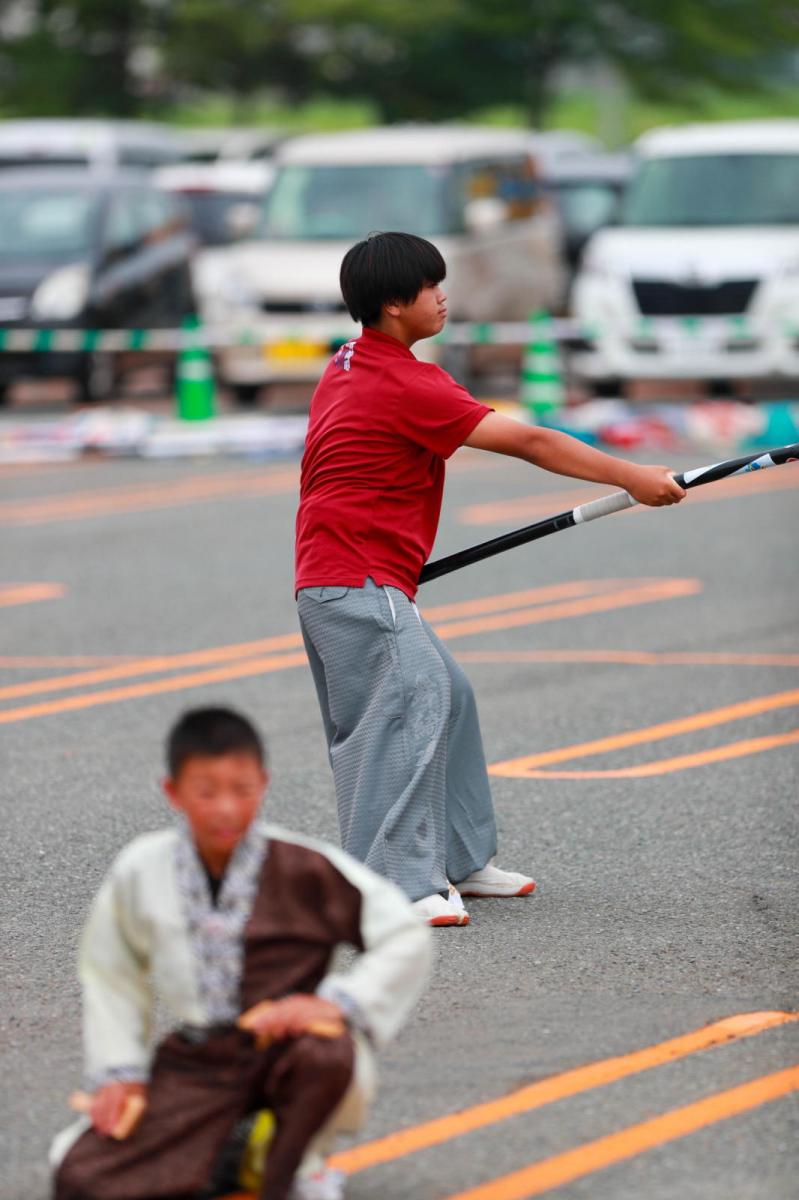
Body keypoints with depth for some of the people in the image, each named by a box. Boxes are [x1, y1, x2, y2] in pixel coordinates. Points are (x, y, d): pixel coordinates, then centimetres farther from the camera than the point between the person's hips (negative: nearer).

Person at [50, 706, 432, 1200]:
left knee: (328, 1056, -41)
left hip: (285, 1046, -3)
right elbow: (110, 974, 11)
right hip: (194, 1063, 3)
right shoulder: (141, 871, -5)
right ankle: (223, 1154, 12)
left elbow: (407, 937, -10)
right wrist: (118, 1071, 3)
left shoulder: (306, 868, -13)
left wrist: (337, 1003, -23)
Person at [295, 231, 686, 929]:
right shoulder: (407, 385, -16)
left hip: (332, 577, 11)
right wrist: (631, 478, -15)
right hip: (359, 583, -11)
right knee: (407, 703, -20)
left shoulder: (349, 368, 15)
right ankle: (395, 884, -26)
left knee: (447, 696, 17)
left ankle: (459, 859, 23)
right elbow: (528, 442, -17)